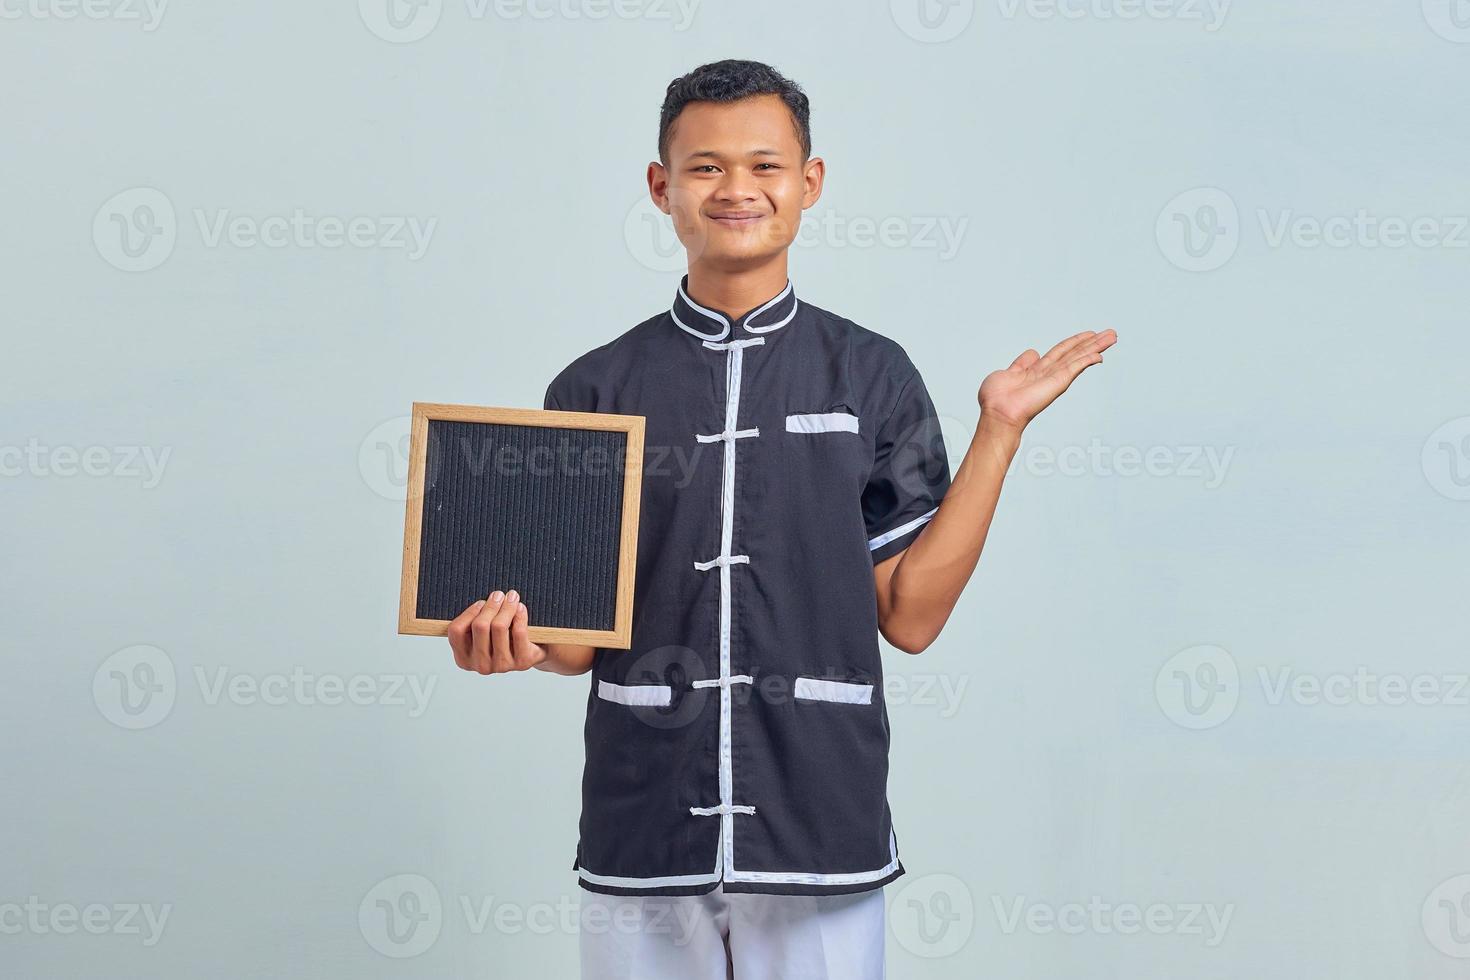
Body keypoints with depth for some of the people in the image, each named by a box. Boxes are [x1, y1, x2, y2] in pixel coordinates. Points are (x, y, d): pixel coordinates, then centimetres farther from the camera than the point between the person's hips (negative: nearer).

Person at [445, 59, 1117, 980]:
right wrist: (516, 640, -18)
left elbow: (910, 614, -1)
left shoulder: (874, 376, 2)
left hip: (821, 836, -1)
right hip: (642, 843, 1)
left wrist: (1000, 429, -5)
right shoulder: (594, 389, 4)